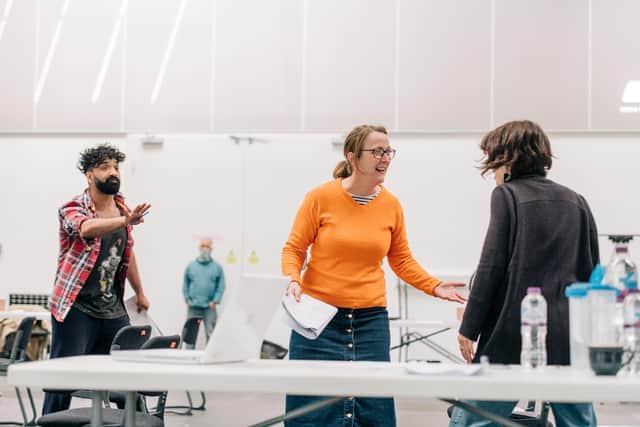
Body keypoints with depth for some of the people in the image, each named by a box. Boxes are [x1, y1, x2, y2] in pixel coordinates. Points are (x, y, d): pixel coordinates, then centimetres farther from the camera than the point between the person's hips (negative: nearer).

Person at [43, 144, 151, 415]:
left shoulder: (122, 208, 10)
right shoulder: (72, 209, -9)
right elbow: (87, 229, -34)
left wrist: (139, 293, 30)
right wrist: (125, 221, -51)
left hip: (113, 310, 6)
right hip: (76, 309, -6)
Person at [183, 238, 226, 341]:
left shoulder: (217, 267, 5)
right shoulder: (191, 266, 9)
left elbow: (221, 286, 4)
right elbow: (185, 285, 12)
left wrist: (215, 301, -5)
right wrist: (187, 300, 3)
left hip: (209, 307, -1)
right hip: (193, 307, 1)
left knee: (211, 333, -7)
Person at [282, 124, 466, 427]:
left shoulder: (391, 204, 3)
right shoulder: (321, 197, -6)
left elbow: (402, 260, 13)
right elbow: (293, 249, 1)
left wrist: (434, 287, 1)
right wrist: (294, 280, -17)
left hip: (371, 318, 3)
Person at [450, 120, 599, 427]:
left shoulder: (507, 195, -2)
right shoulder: (576, 202, 13)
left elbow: (491, 265, -9)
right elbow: (592, 272, 14)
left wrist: (469, 328, -6)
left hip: (513, 333, -5)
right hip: (568, 335, 5)